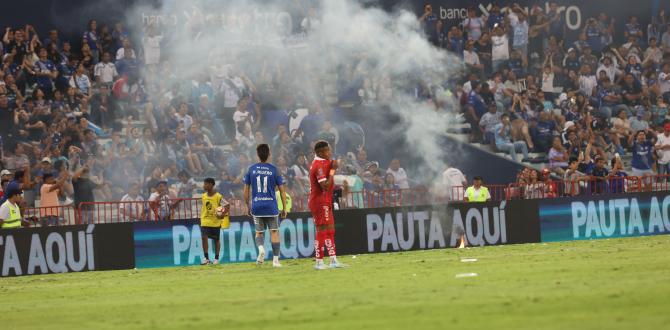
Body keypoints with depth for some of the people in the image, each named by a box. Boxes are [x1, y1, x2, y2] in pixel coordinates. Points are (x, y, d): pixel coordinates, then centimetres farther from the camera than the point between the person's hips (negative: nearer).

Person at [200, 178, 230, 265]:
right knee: (204, 237, -12)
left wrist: (222, 215, -20)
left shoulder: (218, 196, -13)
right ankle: (206, 258, -7)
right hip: (205, 221, 3)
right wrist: (201, 217, 13)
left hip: (215, 221, -3)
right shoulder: (204, 196, 3)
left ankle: (216, 258, 20)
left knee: (216, 240, 8)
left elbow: (227, 205, -10)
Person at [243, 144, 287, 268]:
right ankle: (275, 260, 3)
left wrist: (248, 206, 17)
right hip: (271, 206, -1)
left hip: (256, 206, 1)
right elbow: (282, 191, -1)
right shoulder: (274, 170, -3)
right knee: (274, 232, 8)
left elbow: (246, 190, 5)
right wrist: (284, 209, 7)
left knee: (259, 232, 15)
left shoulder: (251, 169, 2)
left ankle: (260, 247, -15)